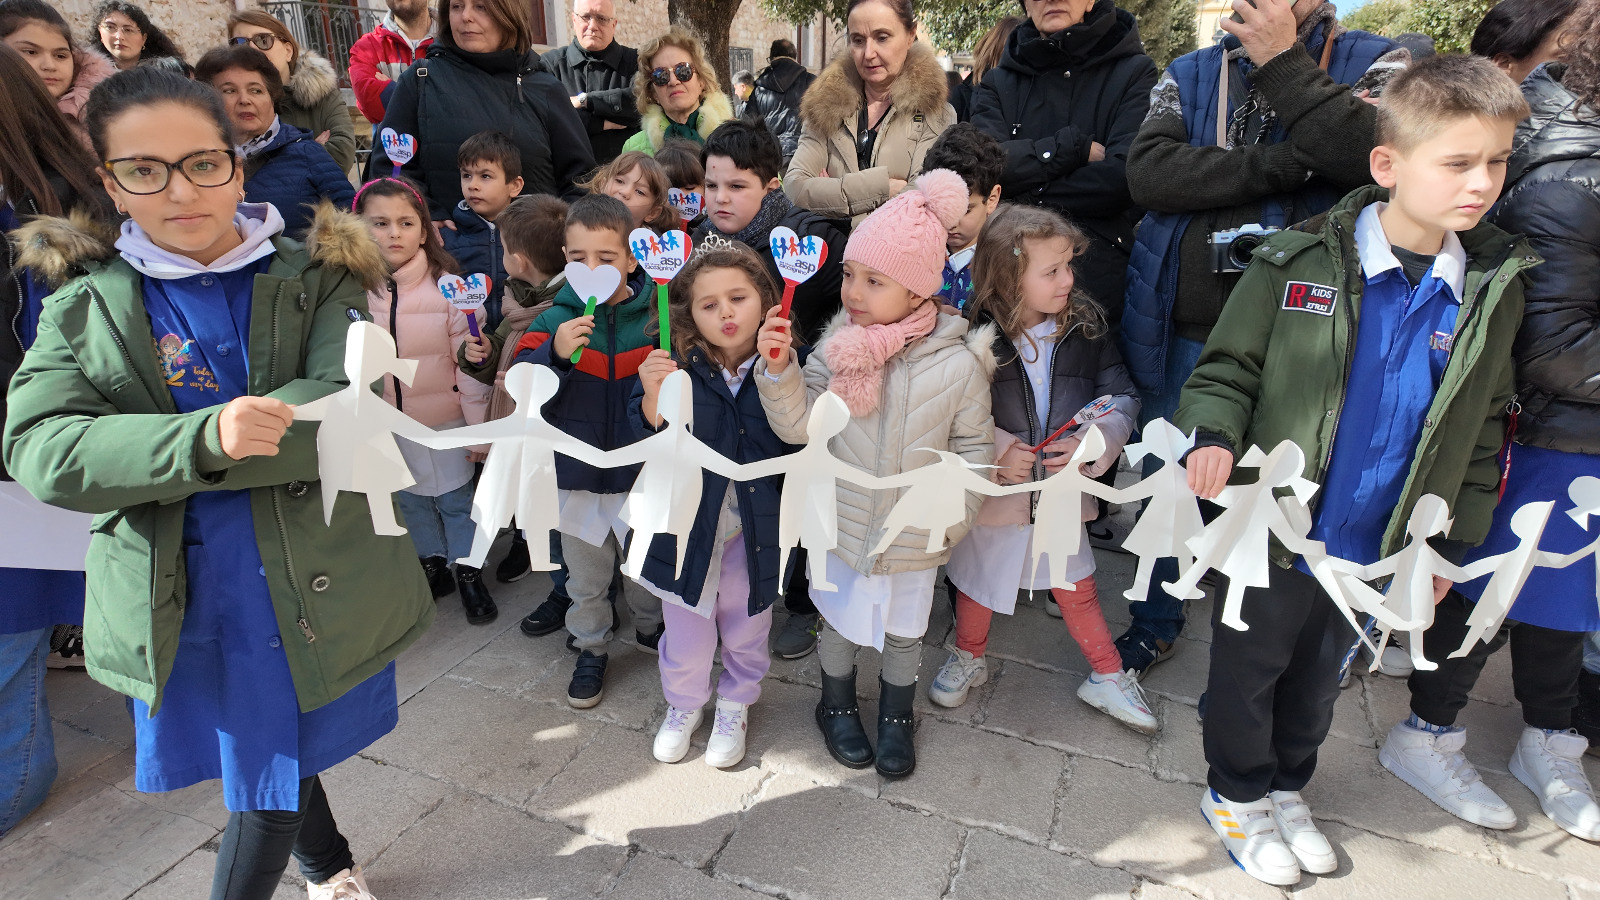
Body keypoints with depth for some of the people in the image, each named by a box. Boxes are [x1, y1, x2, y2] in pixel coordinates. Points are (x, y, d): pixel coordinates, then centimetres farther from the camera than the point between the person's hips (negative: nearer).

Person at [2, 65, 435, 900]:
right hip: (180, 604, 3)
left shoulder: (316, 279, -3)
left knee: (270, 781, 10)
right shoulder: (86, 307, 2)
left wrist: (148, 463, -22)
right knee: (256, 762, 21)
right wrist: (202, 440, -31)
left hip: (317, 588, -2)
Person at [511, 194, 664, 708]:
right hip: (578, 472, 1)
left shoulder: (655, 316, -10)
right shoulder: (557, 320, -8)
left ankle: (650, 626, 48)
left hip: (642, 470, -1)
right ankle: (591, 647, 40)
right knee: (586, 572, 19)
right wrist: (555, 354, -29)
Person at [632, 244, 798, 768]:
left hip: (755, 529, 1)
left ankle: (735, 706, 49)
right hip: (687, 524, 0)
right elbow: (648, 445, -12)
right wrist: (653, 399, -33)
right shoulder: (675, 367, -14)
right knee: (686, 634, 18)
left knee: (746, 631, 21)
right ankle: (683, 705, 48)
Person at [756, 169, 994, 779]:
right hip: (840, 523, 1)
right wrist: (778, 366, -28)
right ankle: (838, 706, 49)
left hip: (914, 534, -1)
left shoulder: (958, 363, -16)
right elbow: (797, 425, -13)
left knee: (904, 631, 20)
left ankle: (897, 716, 48)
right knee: (838, 619, 21)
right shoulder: (838, 347, -13)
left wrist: (953, 515, -8)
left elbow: (973, 446, -5)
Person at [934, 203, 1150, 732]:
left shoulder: (1084, 325, -8)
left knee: (1077, 586, 20)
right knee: (978, 581, 19)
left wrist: (1092, 442, -19)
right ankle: (969, 659, 46)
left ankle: (1106, 677, 41)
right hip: (994, 490, -2)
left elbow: (1122, 396, -3)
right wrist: (996, 451, -22)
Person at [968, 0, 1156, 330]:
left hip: (1100, 274, -2)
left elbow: (1125, 177, -11)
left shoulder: (1135, 73, 5)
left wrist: (1028, 194, -7)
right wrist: (1074, 146, -11)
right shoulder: (998, 83, 12)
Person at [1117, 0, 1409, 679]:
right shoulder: (1188, 76, 9)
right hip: (1186, 331, 2)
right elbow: (1148, 172, -11)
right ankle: (1155, 624, 36)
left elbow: (1377, 155, -19)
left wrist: (1283, 61, -13)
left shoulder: (1375, 64, 3)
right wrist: (1288, 162, -18)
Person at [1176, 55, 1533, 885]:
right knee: (1250, 665, 14)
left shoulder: (1495, 286, -1)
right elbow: (1226, 365, -6)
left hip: (1377, 547, 4)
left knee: (1319, 675, 23)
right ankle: (1237, 792, 38)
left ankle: (1286, 785, 47)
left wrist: (1452, 541, 8)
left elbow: (1483, 426, 7)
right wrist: (1213, 436, -26)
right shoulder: (1298, 262, -14)